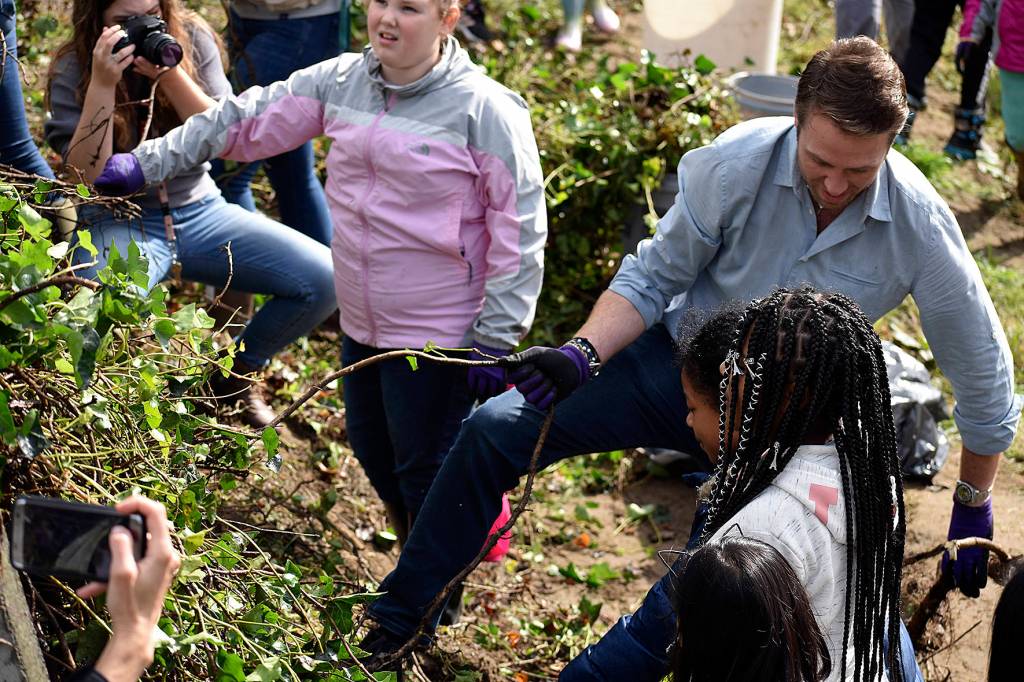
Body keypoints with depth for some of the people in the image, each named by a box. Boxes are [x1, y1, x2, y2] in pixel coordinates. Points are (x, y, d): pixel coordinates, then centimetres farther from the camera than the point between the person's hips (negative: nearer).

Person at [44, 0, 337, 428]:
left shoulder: (192, 39, -2)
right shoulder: (72, 71, -7)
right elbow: (85, 175, -15)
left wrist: (167, 71, -22)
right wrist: (102, 83, -25)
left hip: (199, 210, 4)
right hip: (119, 223, -3)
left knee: (325, 277, -15)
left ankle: (238, 371, 11)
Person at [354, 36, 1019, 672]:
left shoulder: (921, 226, -22)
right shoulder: (736, 163, -23)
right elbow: (652, 279, -9)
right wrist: (583, 355, -26)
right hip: (679, 360, 1)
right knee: (495, 429, -12)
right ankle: (398, 622, 1)